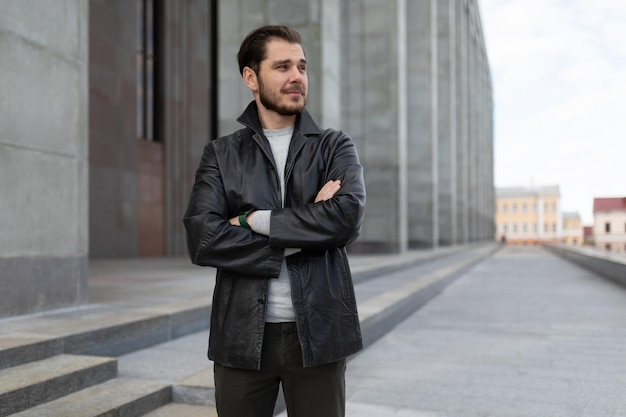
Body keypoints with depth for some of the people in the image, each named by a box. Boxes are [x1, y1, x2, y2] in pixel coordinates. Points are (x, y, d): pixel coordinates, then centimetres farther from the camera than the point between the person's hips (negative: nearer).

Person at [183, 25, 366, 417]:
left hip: (317, 331, 0)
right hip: (242, 335, 1)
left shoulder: (335, 146, 5)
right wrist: (304, 230, -13)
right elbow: (202, 239, -9)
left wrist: (254, 220, -11)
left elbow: (347, 217, -14)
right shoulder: (221, 154, 6)